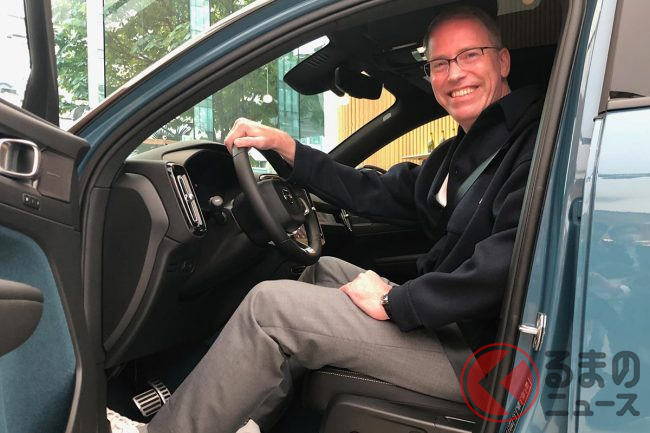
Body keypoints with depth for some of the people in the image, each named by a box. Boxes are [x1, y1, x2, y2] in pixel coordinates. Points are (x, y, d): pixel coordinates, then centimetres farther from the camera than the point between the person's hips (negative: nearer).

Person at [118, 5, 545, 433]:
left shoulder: (536, 140, -14)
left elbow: (507, 263, -28)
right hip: (443, 310, 9)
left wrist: (396, 301, -20)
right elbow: (375, 192, 15)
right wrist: (283, 144, 10)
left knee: (268, 305, -12)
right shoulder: (461, 151, 17)